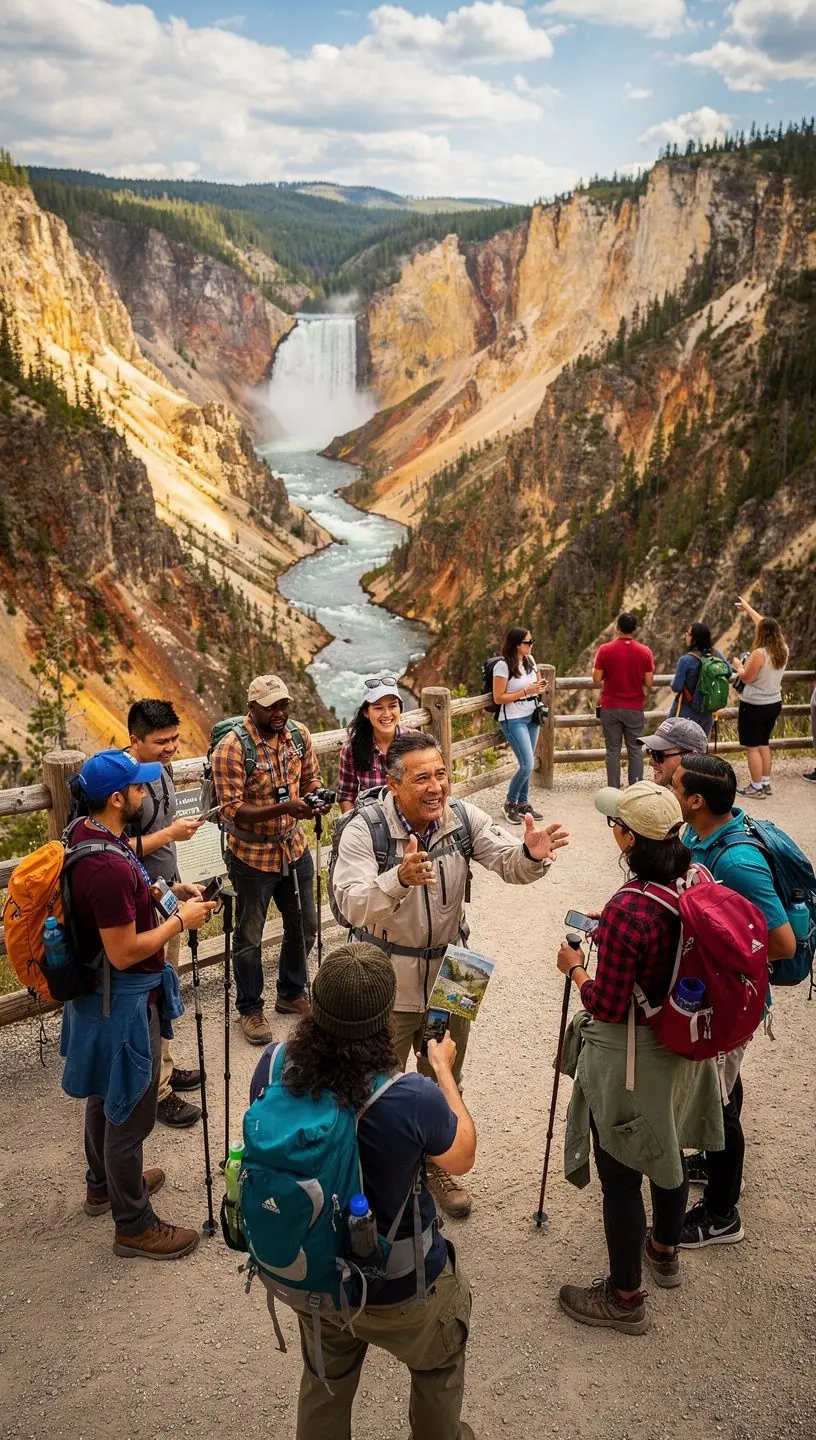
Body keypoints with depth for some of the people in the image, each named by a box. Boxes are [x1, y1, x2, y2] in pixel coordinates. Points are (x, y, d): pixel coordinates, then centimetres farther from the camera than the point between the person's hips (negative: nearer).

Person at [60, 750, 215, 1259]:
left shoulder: (85, 834, -2)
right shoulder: (109, 867, -32)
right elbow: (124, 953, -28)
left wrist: (167, 892, 4)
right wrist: (181, 920, -18)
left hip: (98, 992, 10)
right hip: (123, 1002, -10)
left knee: (106, 1095, 27)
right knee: (130, 1112, 5)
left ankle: (104, 1185, 48)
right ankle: (135, 1226, 21)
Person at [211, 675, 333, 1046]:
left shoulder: (299, 735, -4)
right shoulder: (232, 748, -22)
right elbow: (231, 809, -23)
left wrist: (318, 798, -14)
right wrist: (284, 807, -34)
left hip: (294, 848, 6)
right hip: (252, 855, -6)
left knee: (304, 927, 19)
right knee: (249, 936, 10)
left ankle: (292, 994, 41)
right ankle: (250, 1009, 29)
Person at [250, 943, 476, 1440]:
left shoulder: (272, 1070, -24)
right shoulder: (413, 1101, -36)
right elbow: (463, 1157, -11)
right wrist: (444, 1069, 3)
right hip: (398, 1290, -3)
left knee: (325, 1384, 33)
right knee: (439, 1364, 32)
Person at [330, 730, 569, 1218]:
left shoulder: (464, 818, -10)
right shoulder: (364, 831, -22)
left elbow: (508, 863, -18)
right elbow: (351, 905, -31)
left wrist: (531, 854, -41)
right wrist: (399, 878, -50)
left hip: (450, 977, 4)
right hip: (387, 986, -4)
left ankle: (438, 1164, 47)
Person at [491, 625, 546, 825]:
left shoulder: (530, 661, 7)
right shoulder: (503, 666, -15)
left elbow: (538, 684, 22)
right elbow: (498, 698, -14)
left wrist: (539, 689, -2)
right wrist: (526, 691, -19)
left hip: (532, 717, 7)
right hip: (513, 720, -7)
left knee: (527, 765, 8)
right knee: (527, 765, -12)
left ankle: (523, 804, 21)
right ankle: (510, 804, 7)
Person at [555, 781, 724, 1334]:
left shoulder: (627, 911, -32)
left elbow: (607, 1007, -23)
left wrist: (575, 967, -6)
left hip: (631, 1058, -8)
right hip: (684, 1046, 8)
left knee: (620, 1173, 10)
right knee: (668, 1148, 28)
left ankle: (625, 1297, 26)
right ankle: (665, 1249, 51)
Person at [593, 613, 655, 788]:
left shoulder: (605, 650, -8)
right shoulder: (645, 652, -5)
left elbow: (596, 680, -6)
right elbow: (649, 683, -4)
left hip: (610, 708, 0)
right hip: (635, 708, 0)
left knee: (613, 750, 5)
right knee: (635, 750, 8)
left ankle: (613, 792, 6)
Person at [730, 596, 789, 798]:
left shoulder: (759, 654, -22)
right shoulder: (783, 651, 2)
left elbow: (746, 678, -16)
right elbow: (766, 625, 14)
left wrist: (738, 665, 4)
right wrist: (748, 608, 24)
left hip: (754, 706, -8)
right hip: (774, 704, 8)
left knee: (752, 747, 1)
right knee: (763, 744, 21)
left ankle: (756, 788, 4)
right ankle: (765, 783, 27)